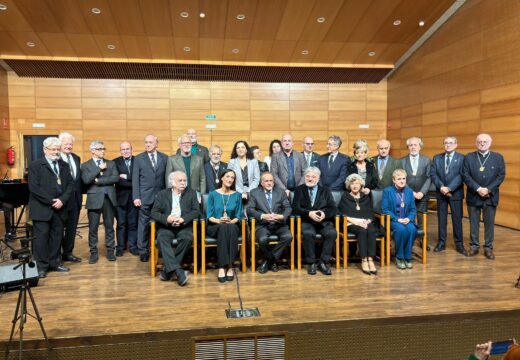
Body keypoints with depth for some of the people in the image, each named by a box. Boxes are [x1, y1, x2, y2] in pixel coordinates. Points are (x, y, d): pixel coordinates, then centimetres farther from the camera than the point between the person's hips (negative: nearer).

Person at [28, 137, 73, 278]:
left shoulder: (64, 166, 13)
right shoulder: (35, 165, -2)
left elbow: (70, 185, 7)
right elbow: (34, 187, -11)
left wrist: (62, 200, -9)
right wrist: (51, 201, -14)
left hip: (60, 208, 5)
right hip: (42, 208, -4)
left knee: (57, 236, 8)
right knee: (41, 236, -1)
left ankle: (55, 263, 18)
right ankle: (41, 267, 7)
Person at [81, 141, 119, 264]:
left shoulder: (111, 163, 10)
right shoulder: (86, 165, 3)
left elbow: (116, 178, -5)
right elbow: (86, 180, -14)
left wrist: (98, 181, -10)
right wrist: (100, 168, -13)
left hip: (109, 198, 2)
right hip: (94, 199, -2)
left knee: (109, 226, 8)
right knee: (93, 228, 3)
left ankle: (110, 251, 16)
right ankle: (93, 253, 13)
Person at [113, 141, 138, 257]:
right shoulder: (115, 162, 1)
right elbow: (116, 179, -11)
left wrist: (127, 177, -14)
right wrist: (133, 184, -15)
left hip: (134, 197, 1)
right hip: (121, 197, -1)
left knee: (133, 223, 7)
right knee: (121, 224, 6)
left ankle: (133, 246, 15)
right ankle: (120, 247, 14)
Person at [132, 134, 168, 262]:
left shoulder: (164, 158, 8)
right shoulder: (139, 159, 5)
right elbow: (135, 179, 2)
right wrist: (136, 197, -5)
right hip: (145, 197, -1)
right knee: (144, 224, 2)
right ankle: (143, 251, 12)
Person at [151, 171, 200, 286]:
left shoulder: (191, 193, 10)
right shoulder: (162, 194, 9)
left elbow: (196, 211, 0)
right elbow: (154, 213, 1)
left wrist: (182, 219, -17)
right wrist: (166, 219, -19)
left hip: (184, 227, 0)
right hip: (166, 227, 0)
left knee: (187, 238, -32)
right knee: (162, 238, -32)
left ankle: (168, 270, -20)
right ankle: (178, 271, -38)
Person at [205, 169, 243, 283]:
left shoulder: (237, 195, 8)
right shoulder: (213, 194, 5)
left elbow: (238, 216, 3)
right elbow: (209, 216, -1)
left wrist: (231, 221, -18)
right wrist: (218, 220, -21)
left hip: (232, 226, 1)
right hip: (215, 227, -1)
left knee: (230, 228, -36)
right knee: (223, 227, -36)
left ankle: (229, 266, -36)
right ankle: (223, 266, -38)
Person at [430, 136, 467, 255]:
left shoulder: (461, 158, -1)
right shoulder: (437, 158, 8)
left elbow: (461, 176, -10)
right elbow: (433, 174, 1)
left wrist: (449, 188, -19)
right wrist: (441, 186, -14)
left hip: (455, 193, -2)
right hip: (441, 192, 2)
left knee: (457, 218, 3)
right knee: (441, 218, 7)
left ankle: (459, 244, 12)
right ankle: (441, 242, 15)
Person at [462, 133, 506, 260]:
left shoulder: (498, 157, 4)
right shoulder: (469, 157, 3)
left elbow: (501, 175, -2)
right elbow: (465, 175, -4)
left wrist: (488, 189, -14)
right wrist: (478, 189, -15)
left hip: (491, 196, 0)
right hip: (473, 196, 0)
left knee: (489, 223, 5)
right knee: (473, 223, 7)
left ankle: (488, 248, 15)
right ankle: (474, 246, 17)